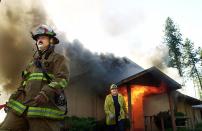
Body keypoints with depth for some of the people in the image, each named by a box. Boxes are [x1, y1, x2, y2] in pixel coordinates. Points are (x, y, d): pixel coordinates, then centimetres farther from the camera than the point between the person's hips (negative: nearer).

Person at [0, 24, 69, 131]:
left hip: (44, 109, -5)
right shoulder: (33, 62, 29)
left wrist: (45, 94, -24)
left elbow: (62, 79, -8)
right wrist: (14, 97, 10)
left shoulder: (59, 59, 8)